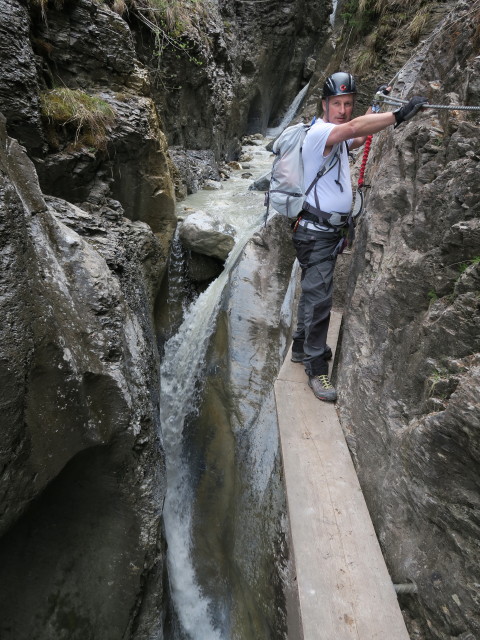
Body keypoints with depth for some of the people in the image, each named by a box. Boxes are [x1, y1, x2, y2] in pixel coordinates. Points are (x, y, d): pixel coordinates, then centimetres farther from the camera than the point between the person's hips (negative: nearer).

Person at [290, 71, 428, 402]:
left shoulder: (338, 137, 16)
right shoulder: (319, 132, -14)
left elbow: (358, 138, 37)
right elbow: (353, 127, -34)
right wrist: (399, 115, -41)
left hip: (330, 231, 10)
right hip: (316, 231, -10)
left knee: (313, 292, 17)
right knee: (318, 298, -10)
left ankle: (303, 347, 32)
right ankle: (317, 369, -2)